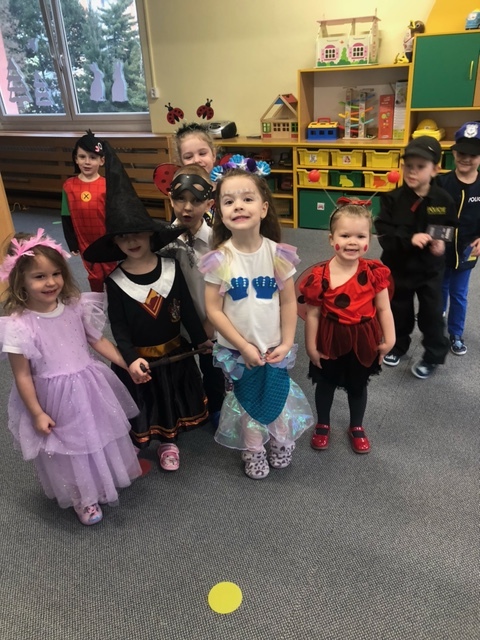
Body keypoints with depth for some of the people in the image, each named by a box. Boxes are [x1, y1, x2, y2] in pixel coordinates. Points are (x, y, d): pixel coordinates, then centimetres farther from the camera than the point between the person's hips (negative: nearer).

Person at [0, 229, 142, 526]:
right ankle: (83, 498, 42)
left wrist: (127, 364, -2)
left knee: (102, 437, 24)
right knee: (69, 449, 17)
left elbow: (98, 340, 3)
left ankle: (107, 481, 54)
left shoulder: (76, 306, -10)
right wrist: (37, 414, -11)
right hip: (55, 398, -4)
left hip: (90, 388, 5)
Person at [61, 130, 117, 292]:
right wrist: (72, 244, -1)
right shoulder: (69, 186, -8)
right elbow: (66, 218, -1)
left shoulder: (107, 185, -14)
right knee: (95, 276, 17)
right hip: (85, 242, 2)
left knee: (111, 274, 16)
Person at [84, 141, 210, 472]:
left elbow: (186, 306, -3)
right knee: (142, 403, 14)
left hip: (173, 350, 2)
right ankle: (139, 444, 39)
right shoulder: (115, 280, -13)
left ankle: (169, 442, 44)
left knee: (172, 397, 20)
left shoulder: (170, 267, -10)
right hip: (139, 356, -2)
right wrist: (131, 358, -25)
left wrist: (201, 338, 5)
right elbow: (118, 325, -13)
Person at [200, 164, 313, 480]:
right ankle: (253, 450, 41)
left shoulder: (277, 253, -12)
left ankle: (280, 441, 47)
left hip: (274, 347, 1)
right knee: (248, 400, 17)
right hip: (237, 349, -1)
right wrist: (244, 346, -15)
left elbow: (289, 302, -6)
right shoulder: (220, 259, -16)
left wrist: (286, 343, -9)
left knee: (277, 396, 18)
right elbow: (214, 310, -14)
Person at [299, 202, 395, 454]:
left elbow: (383, 309, -5)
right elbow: (313, 314, -11)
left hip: (363, 340, 1)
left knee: (358, 386, 21)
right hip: (330, 340, -1)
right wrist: (311, 347, -6)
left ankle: (356, 427, 46)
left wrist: (388, 340, -4)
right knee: (325, 384, 20)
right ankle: (322, 425, 46)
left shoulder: (374, 272, -13)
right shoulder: (320, 276, -18)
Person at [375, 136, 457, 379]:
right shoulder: (393, 199, -12)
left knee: (431, 314, 8)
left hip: (430, 269, 0)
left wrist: (442, 244, -20)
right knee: (399, 311, 17)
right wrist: (409, 239, -30)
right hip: (398, 267, 1)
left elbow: (450, 232, 1)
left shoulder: (443, 200, -11)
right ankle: (398, 346, 41)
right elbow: (384, 235, -16)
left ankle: (433, 356, 28)